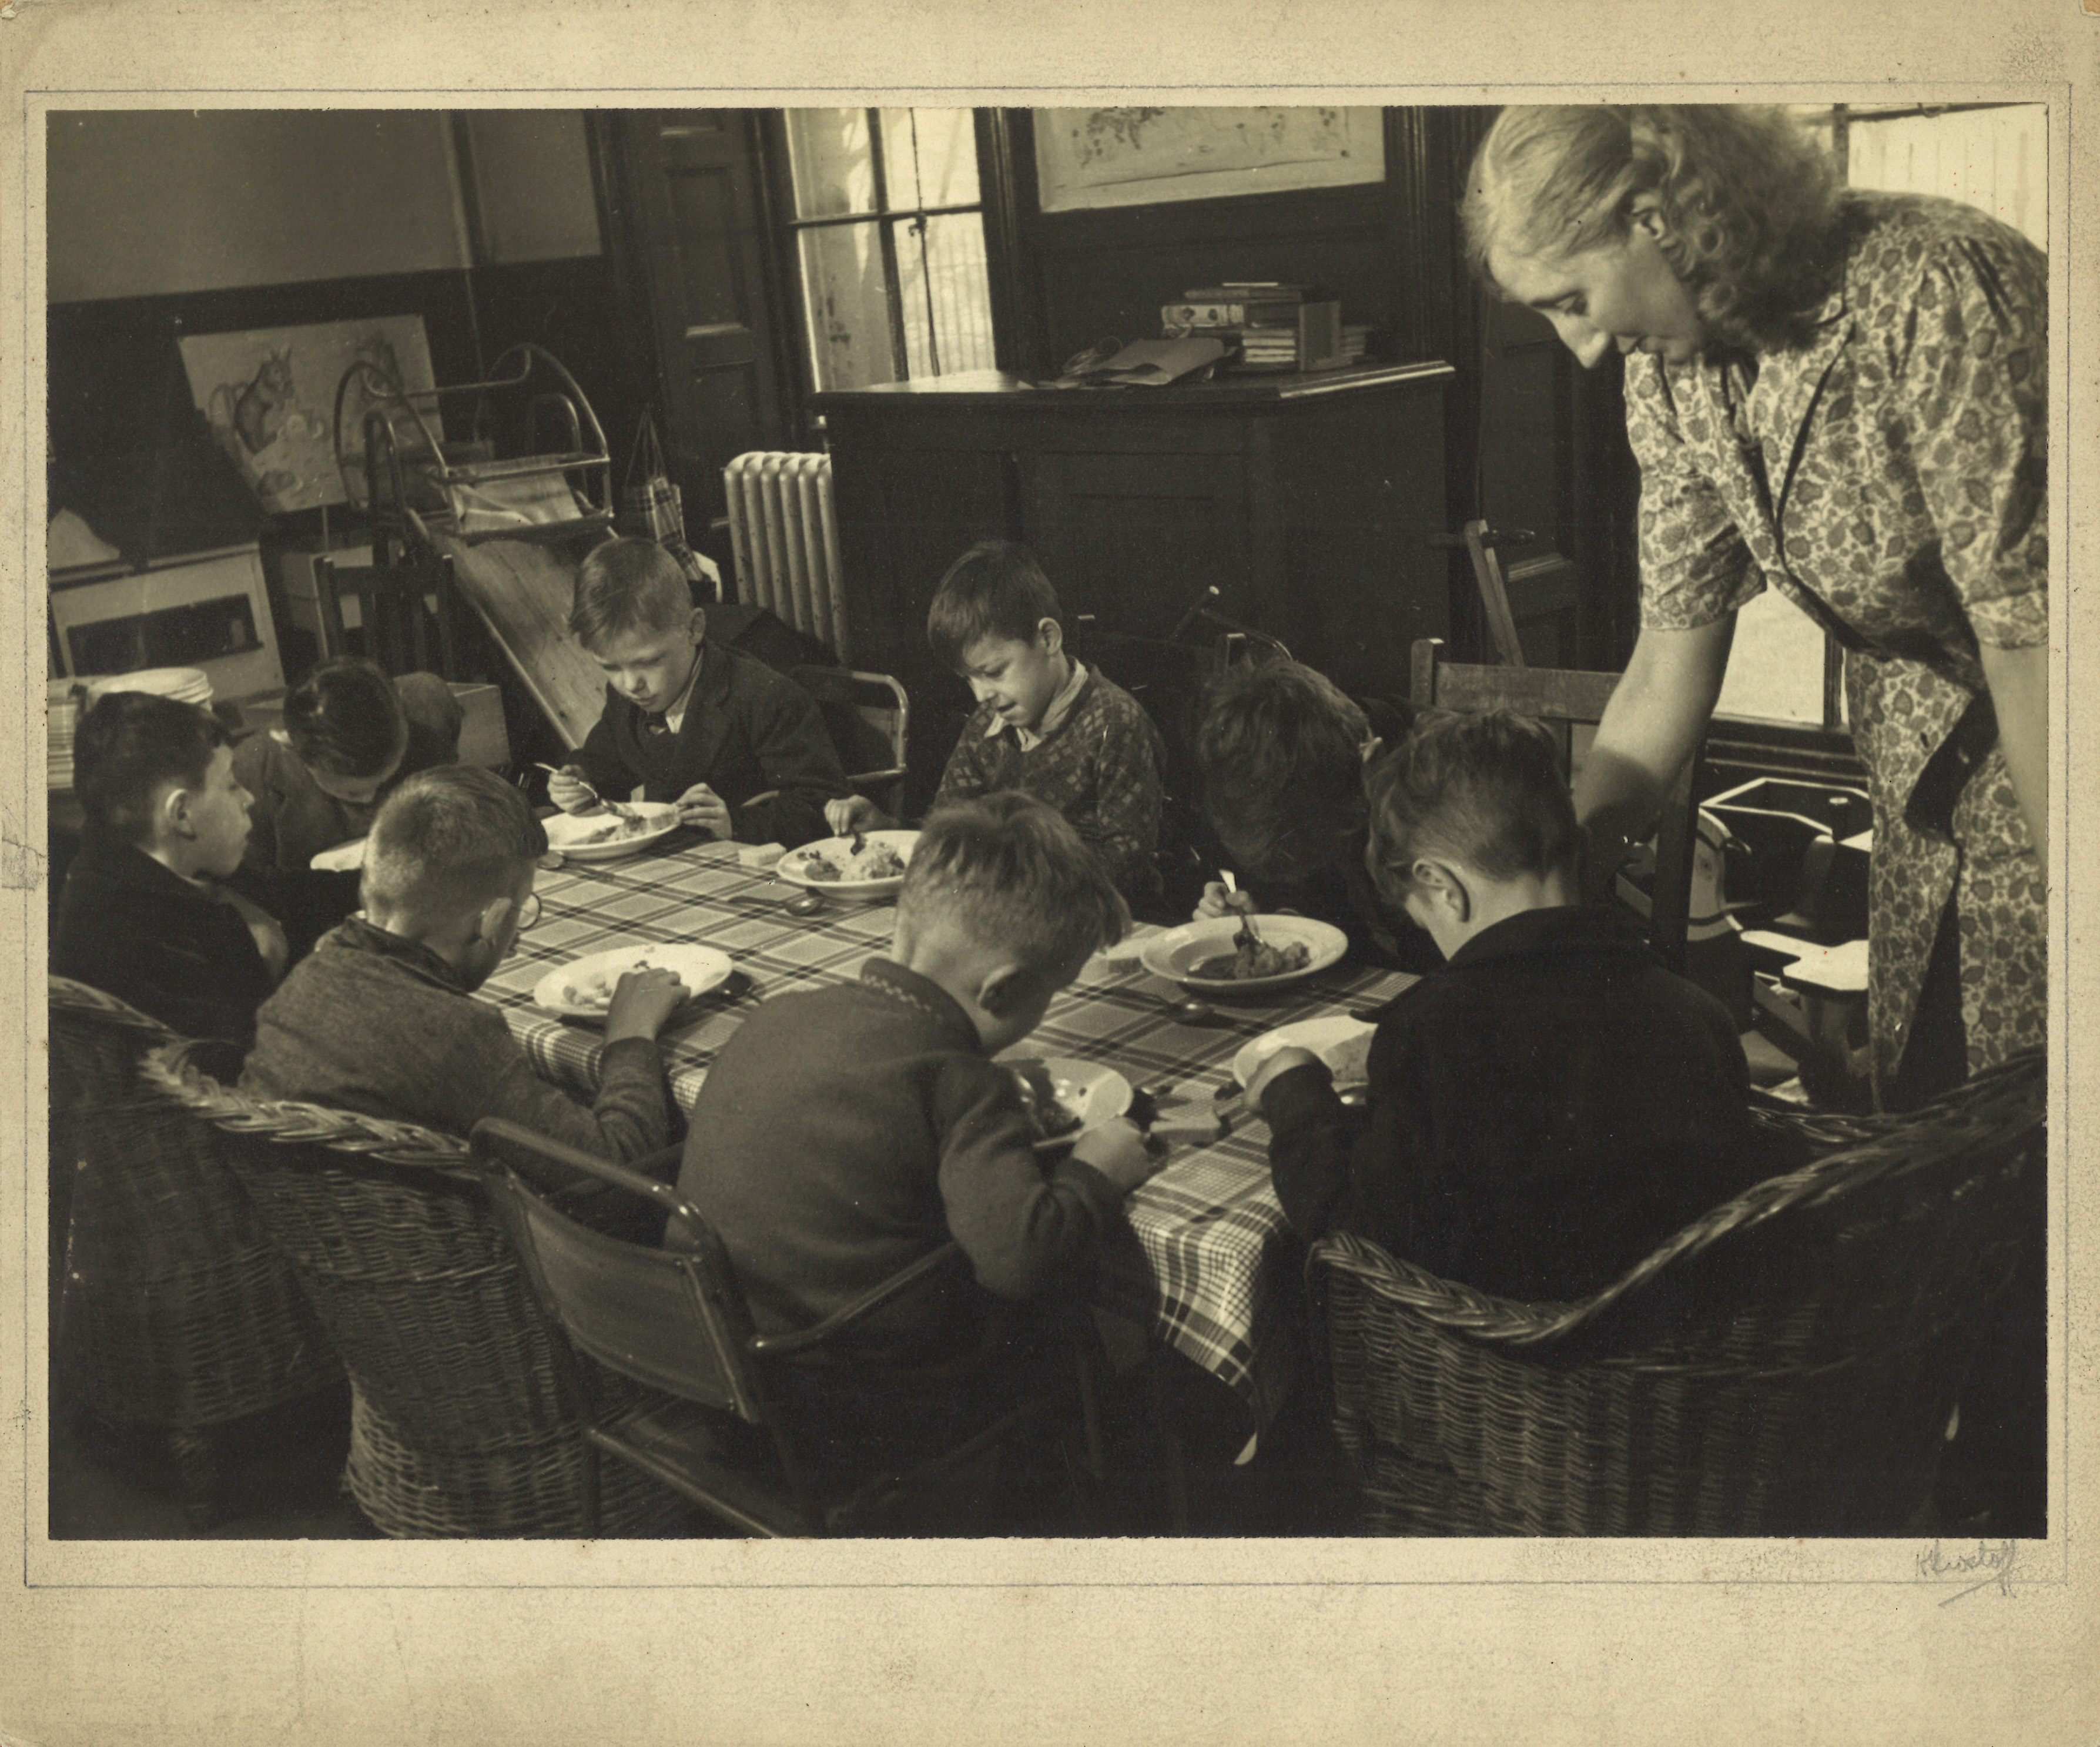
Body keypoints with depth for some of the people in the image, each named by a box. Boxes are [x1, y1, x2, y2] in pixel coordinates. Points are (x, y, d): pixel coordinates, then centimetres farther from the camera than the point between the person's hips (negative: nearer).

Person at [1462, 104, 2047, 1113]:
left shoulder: (1931, 291, -26)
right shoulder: (1664, 368, -4)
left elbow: (2030, 632, -25)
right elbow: (1673, 654, 1)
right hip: (1922, 754, 6)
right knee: (1912, 1106, 10)